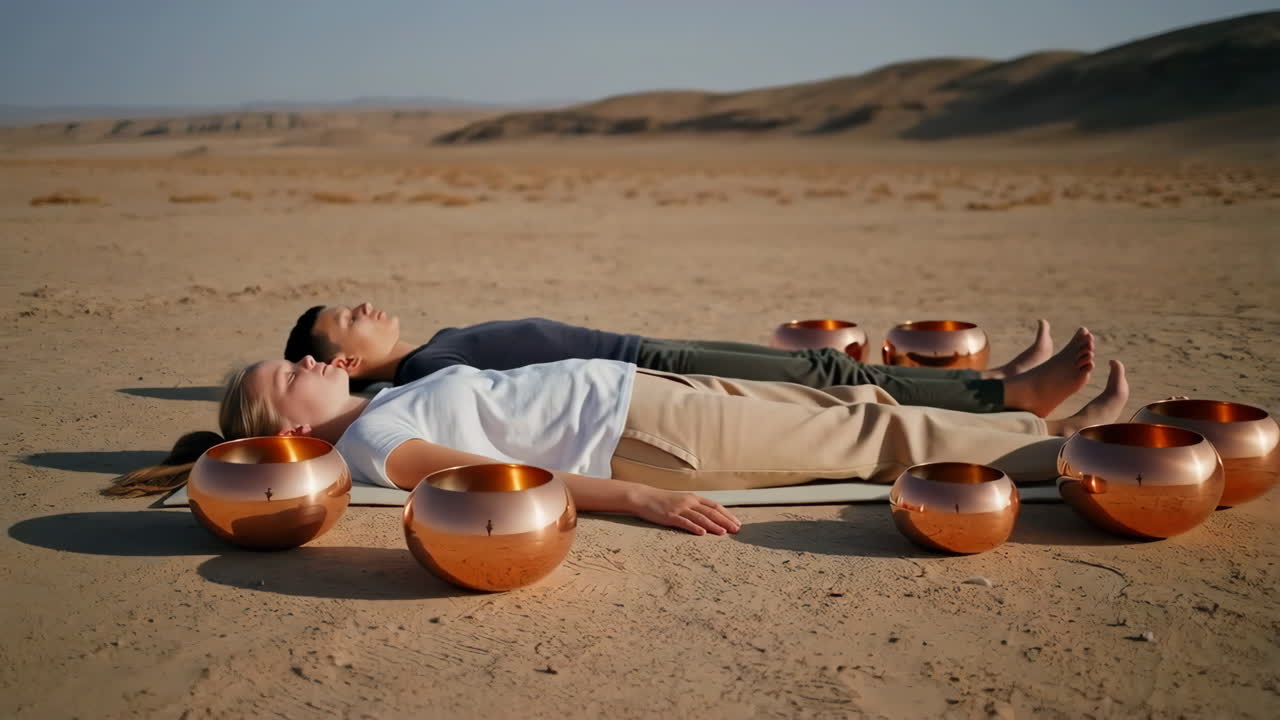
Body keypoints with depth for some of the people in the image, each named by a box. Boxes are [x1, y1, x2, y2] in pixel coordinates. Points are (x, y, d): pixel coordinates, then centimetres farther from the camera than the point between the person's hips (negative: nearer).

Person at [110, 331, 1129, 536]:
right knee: (868, 432, -3)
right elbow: (503, 478, -24)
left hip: (634, 389, 9)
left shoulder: (370, 412, 13)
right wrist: (636, 498, -29)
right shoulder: (371, 445, -14)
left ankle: (1028, 407, 23)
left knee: (843, 401, 11)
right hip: (636, 430, -9)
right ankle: (1063, 440, 9)